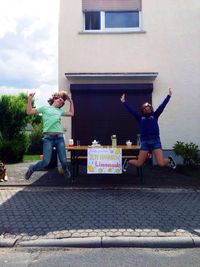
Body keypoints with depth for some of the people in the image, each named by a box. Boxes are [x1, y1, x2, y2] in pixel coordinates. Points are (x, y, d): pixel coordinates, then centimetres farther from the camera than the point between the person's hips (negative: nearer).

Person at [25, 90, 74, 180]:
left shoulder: (60, 111, 23)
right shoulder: (45, 108, 12)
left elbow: (71, 113, 30)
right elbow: (29, 112, 10)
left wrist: (71, 102, 28)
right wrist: (29, 99, 2)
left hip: (59, 137, 4)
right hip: (48, 137, -3)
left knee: (63, 161, 0)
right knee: (45, 162, -10)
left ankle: (66, 171, 35)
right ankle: (31, 168, 20)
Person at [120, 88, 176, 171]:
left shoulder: (154, 116, 11)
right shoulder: (140, 117, 10)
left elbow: (162, 106, 7)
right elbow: (131, 110, 9)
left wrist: (169, 96, 5)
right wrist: (124, 102, 7)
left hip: (156, 141, 0)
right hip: (145, 142, 0)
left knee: (161, 163, -10)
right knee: (138, 164, 4)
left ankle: (169, 160, 25)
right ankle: (128, 161, 35)